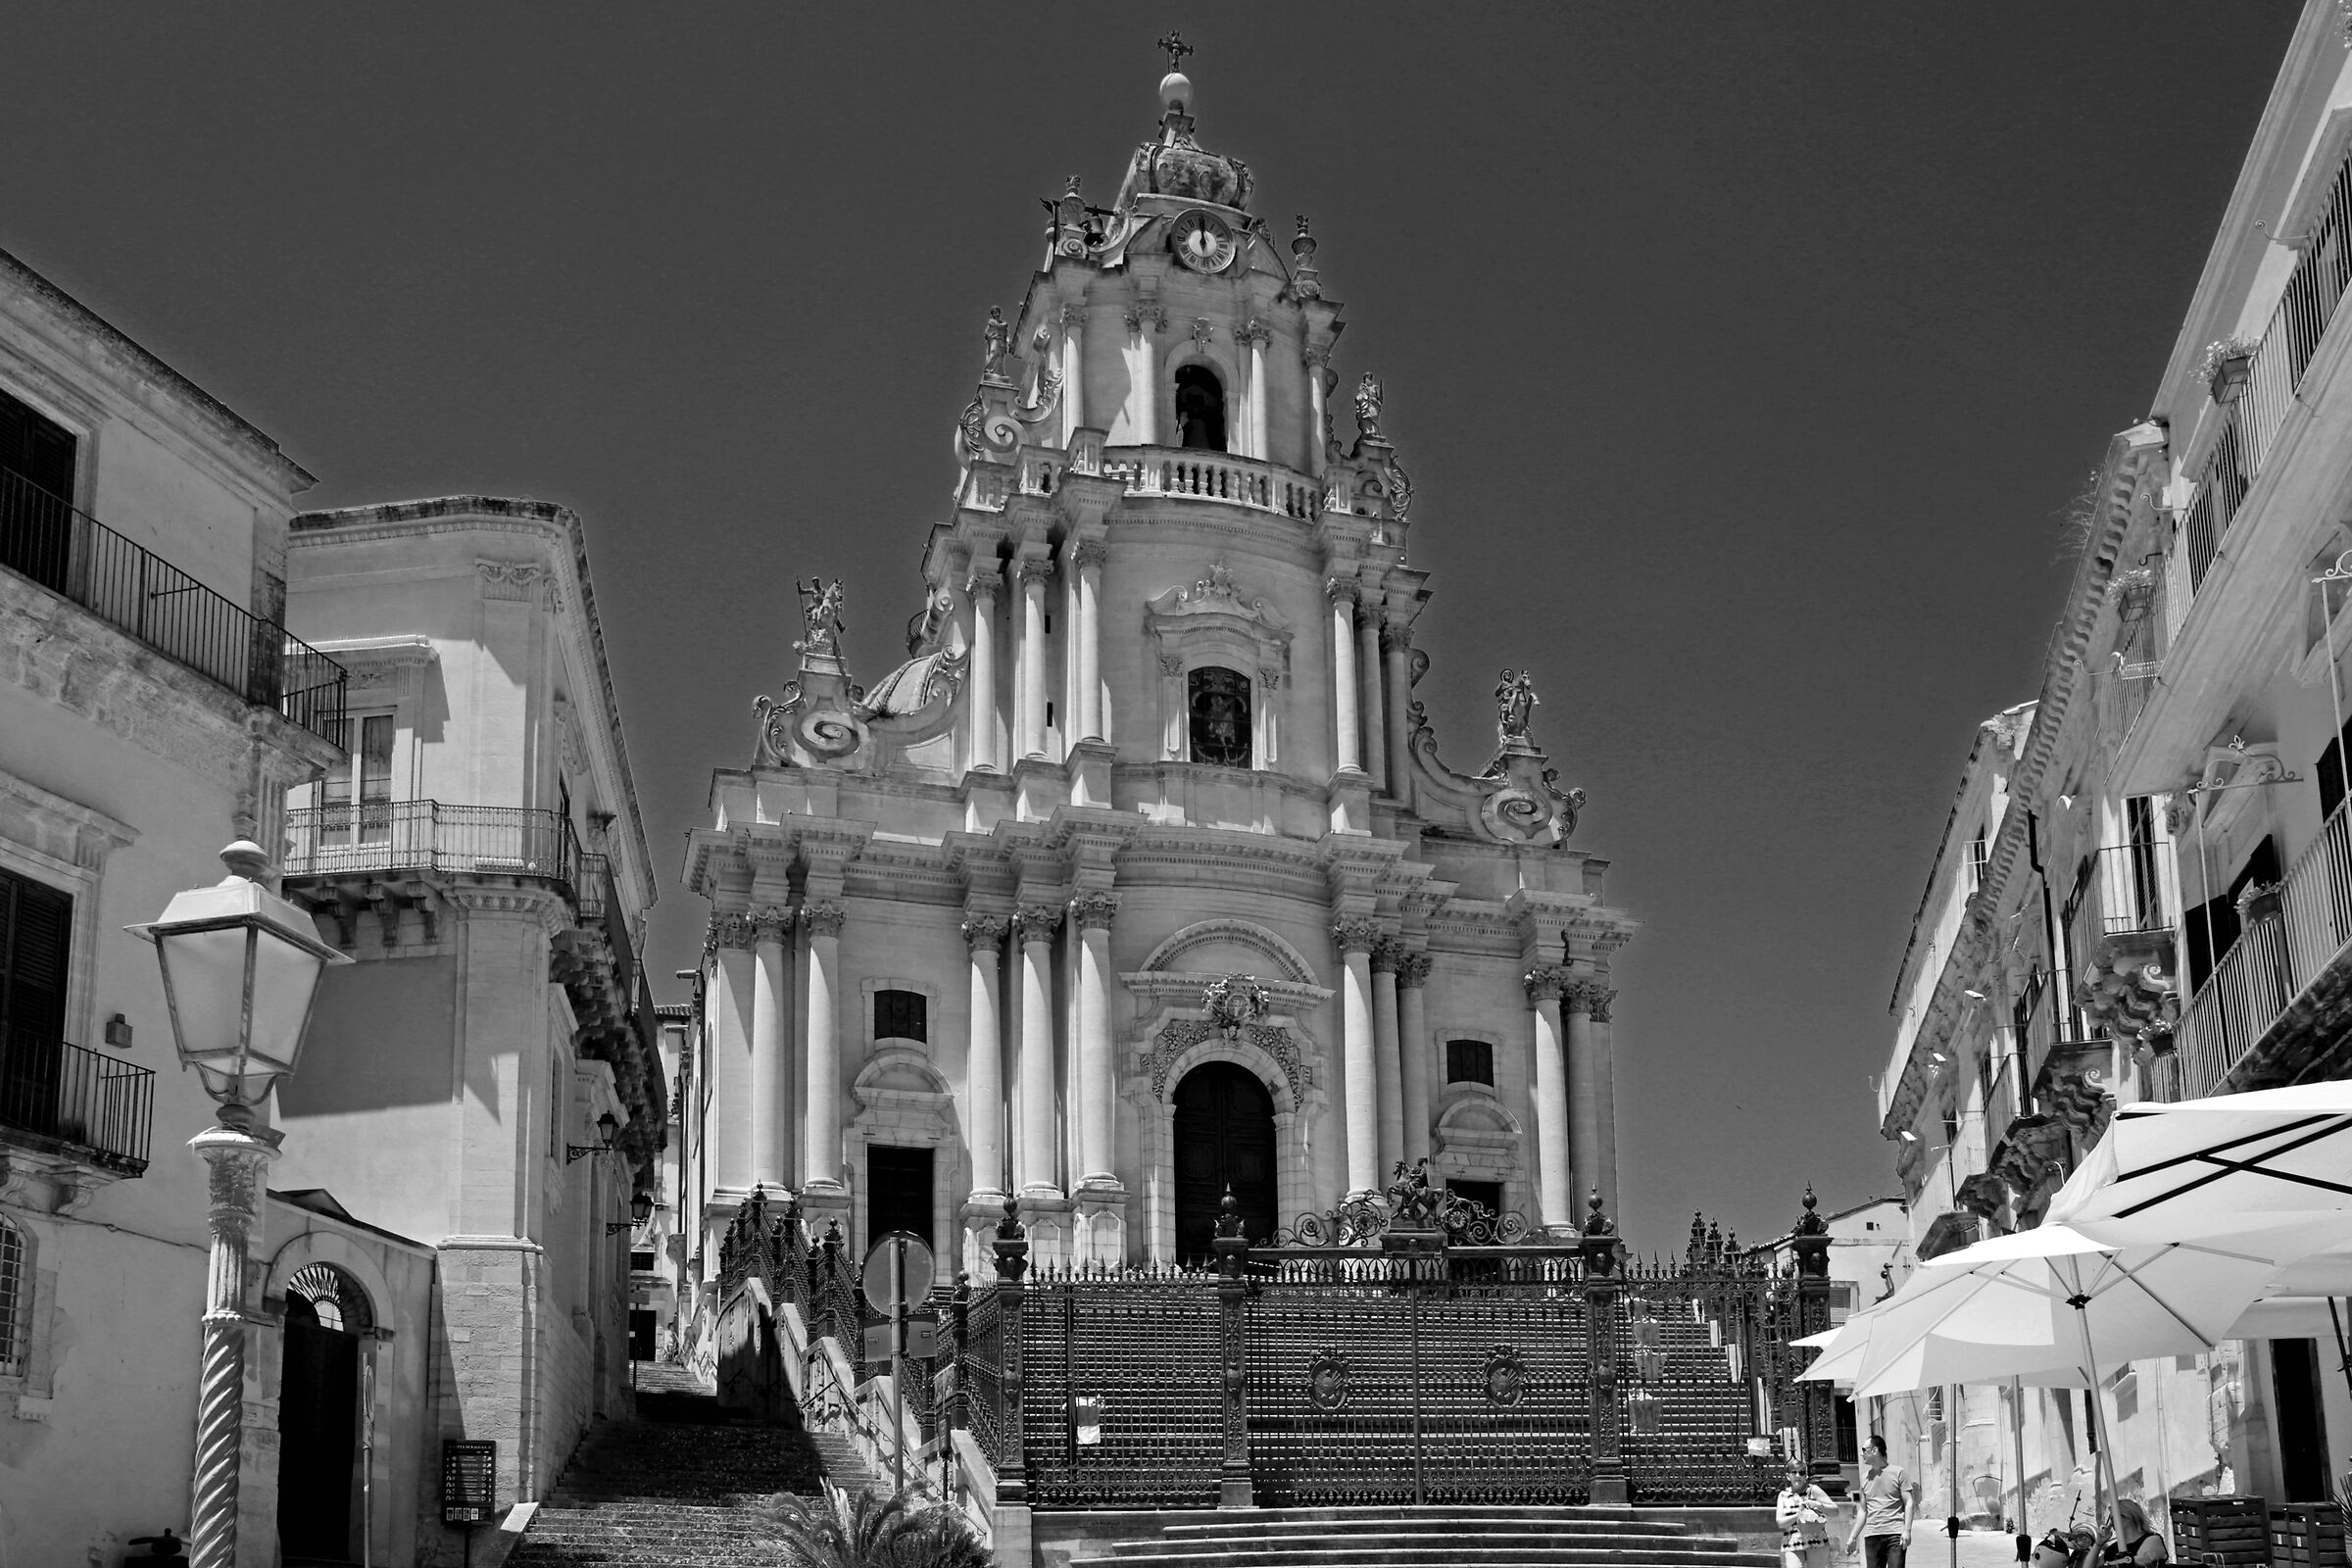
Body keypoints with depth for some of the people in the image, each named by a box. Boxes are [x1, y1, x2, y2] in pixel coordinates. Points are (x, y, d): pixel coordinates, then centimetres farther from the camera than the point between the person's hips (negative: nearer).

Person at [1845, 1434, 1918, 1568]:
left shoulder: (1898, 1472, 1)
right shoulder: (1865, 1477, 15)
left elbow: (1909, 1503, -2)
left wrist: (1907, 1530, -14)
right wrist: (1852, 1538, 16)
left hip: (1895, 1534, -5)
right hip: (1871, 1536, 5)